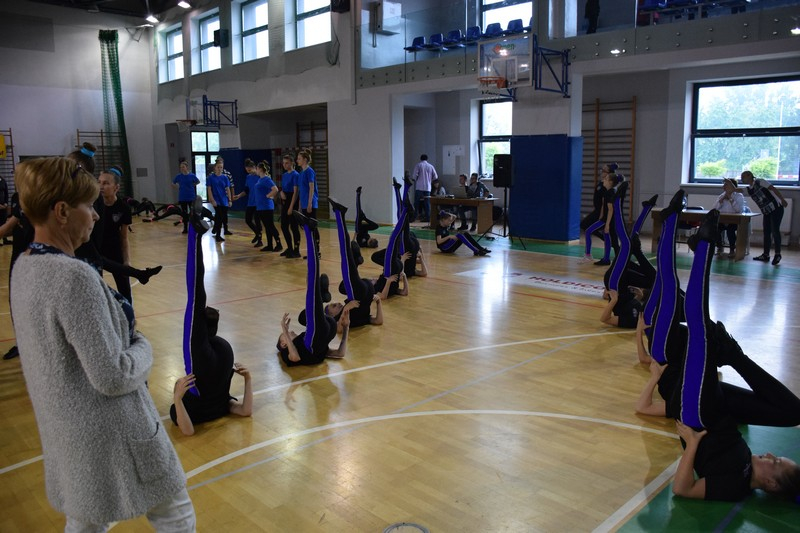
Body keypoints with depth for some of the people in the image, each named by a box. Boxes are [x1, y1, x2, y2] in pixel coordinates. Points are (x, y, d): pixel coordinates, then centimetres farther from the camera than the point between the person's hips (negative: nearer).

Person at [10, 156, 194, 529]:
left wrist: (121, 327, 4)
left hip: (65, 431, 9)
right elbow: (113, 377, -26)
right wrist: (142, 345, -7)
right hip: (110, 435, -9)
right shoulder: (74, 276, -26)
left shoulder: (24, 266, 2)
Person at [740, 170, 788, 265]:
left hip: (776, 209, -8)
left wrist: (783, 200, -19)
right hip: (766, 212, 8)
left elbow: (773, 189, -16)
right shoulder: (748, 190, 9)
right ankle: (766, 255, 12)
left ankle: (777, 254, 0)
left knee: (775, 231, -9)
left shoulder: (760, 182, -12)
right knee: (766, 233, 7)